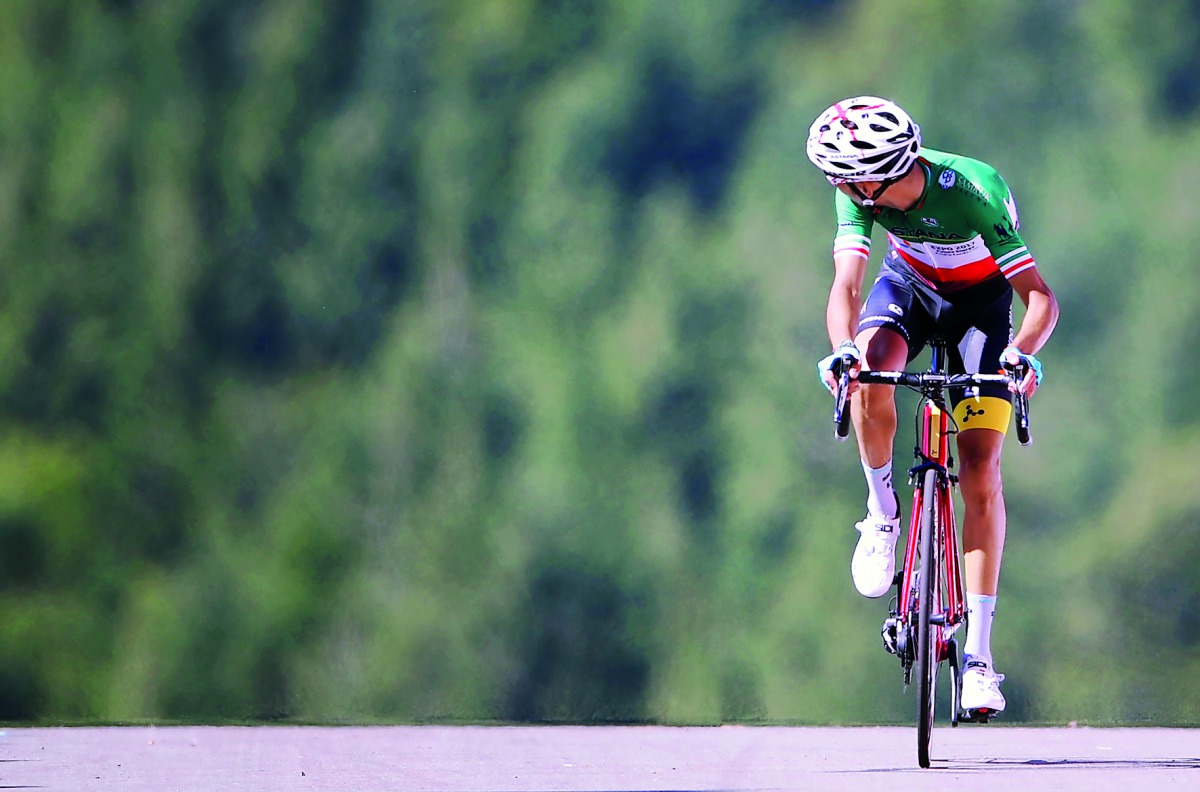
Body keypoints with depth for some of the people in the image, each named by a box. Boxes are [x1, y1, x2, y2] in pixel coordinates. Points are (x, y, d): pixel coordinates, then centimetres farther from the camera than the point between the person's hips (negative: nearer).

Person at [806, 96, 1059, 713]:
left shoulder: (974, 192, -36)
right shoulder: (861, 194, -26)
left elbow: (1041, 298, -37)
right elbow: (847, 283, -33)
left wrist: (1020, 355, -56)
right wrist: (843, 350, -53)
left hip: (981, 299, -3)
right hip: (909, 285, 3)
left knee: (979, 473, -12)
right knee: (871, 366, -33)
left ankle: (979, 650, -8)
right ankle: (881, 511, -9)